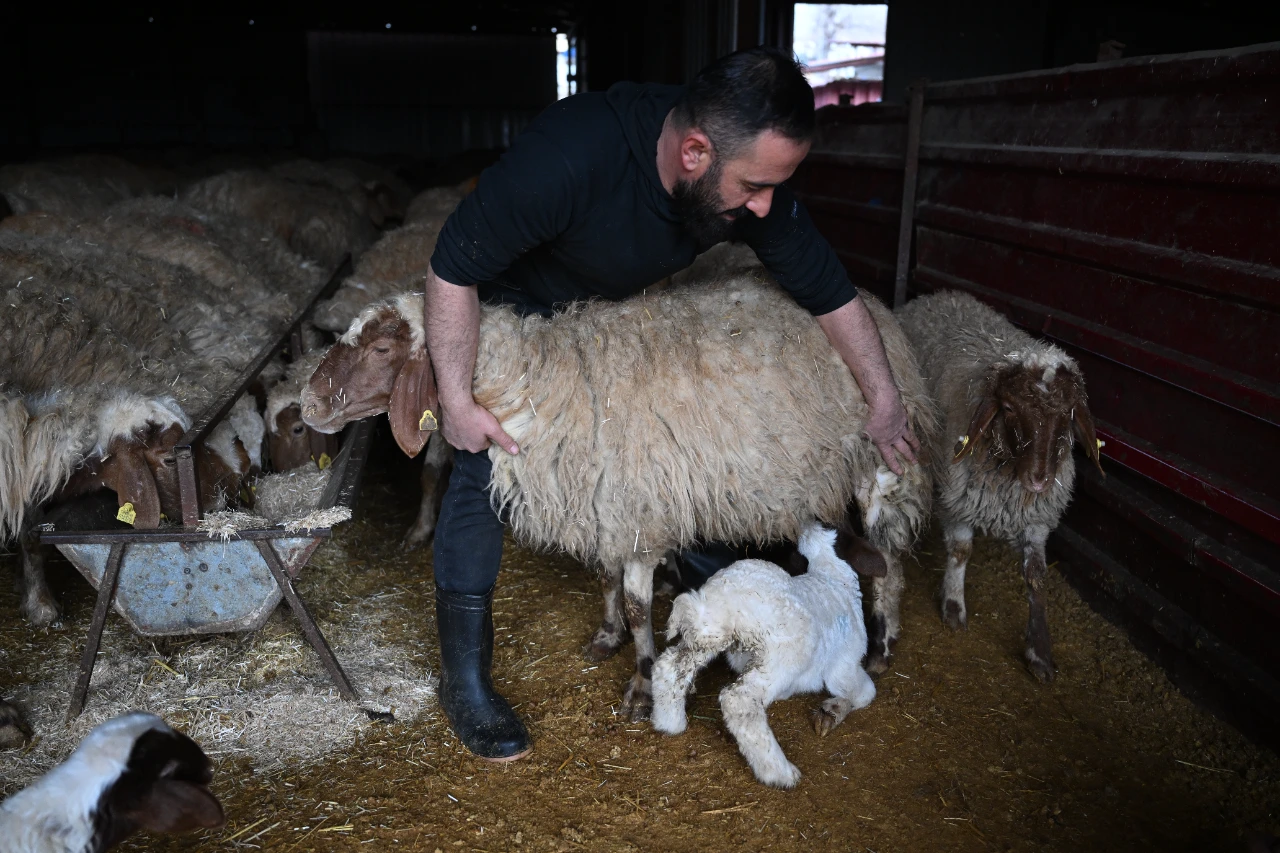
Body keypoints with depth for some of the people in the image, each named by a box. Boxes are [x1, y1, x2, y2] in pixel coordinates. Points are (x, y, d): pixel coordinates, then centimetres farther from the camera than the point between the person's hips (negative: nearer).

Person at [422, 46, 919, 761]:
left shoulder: (754, 174, -26)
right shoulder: (570, 157, -44)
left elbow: (829, 289, -13)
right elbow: (453, 267, -32)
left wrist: (886, 400, -9)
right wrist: (457, 400, -31)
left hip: (627, 303, 5)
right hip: (515, 301, -5)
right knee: (487, 459, -11)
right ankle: (464, 673, 1)